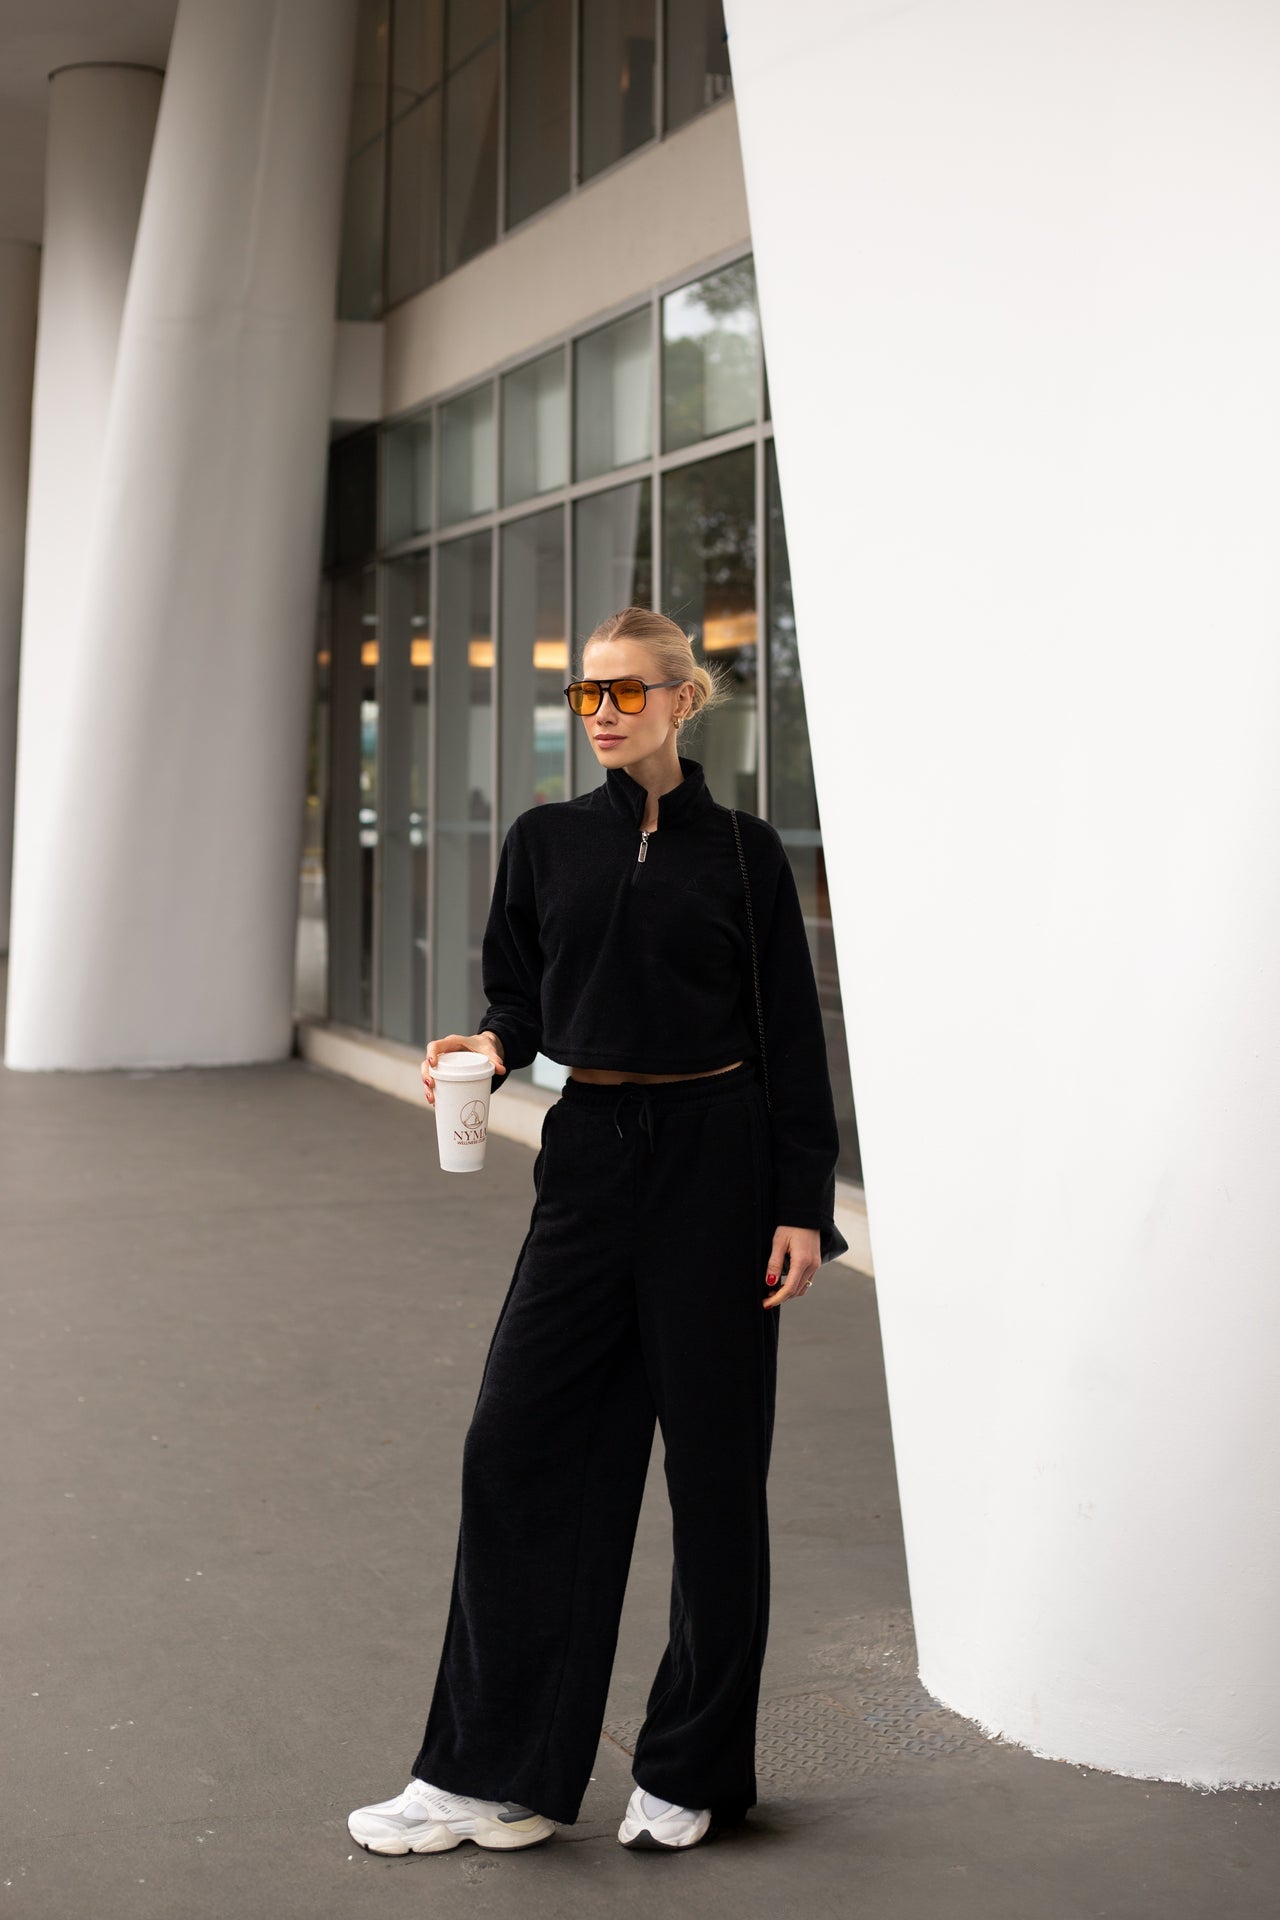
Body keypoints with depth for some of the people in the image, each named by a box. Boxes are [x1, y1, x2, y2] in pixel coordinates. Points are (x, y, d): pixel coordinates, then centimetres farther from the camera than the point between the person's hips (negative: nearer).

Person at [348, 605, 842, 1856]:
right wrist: (491, 1044, -9)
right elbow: (519, 993, 14)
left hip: (718, 1158, -2)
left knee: (713, 1459, 4)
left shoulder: (742, 851, 2)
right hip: (589, 1155, 3)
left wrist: (803, 1205, -5)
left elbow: (792, 1037, 1)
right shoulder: (546, 842, 8)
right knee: (519, 1443, -2)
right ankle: (493, 1776, 9)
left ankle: (691, 1773, 19)